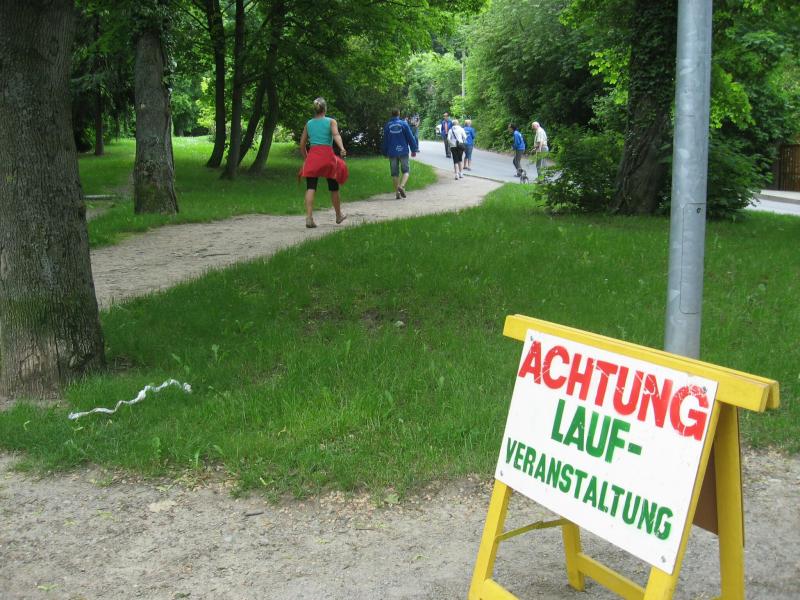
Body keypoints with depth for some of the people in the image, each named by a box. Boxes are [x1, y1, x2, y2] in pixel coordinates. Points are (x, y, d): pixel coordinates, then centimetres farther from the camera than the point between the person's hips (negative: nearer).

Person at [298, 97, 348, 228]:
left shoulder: (308, 124, 15)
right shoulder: (331, 121, 6)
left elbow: (302, 145, 16)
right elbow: (336, 135, -14)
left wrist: (306, 158, 30)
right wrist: (342, 149, -28)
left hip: (312, 155, 2)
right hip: (327, 155, -2)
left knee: (310, 188, -6)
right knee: (333, 188, 14)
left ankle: (309, 218, -23)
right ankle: (338, 215, 31)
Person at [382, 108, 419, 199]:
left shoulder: (387, 126, 3)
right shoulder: (404, 124, -4)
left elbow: (385, 141, 11)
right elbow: (410, 137, -3)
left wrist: (385, 153, 21)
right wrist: (414, 149, 4)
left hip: (392, 153, 2)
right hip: (403, 151, -2)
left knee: (395, 173, 8)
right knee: (405, 171, 5)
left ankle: (397, 192, 7)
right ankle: (402, 186, -20)